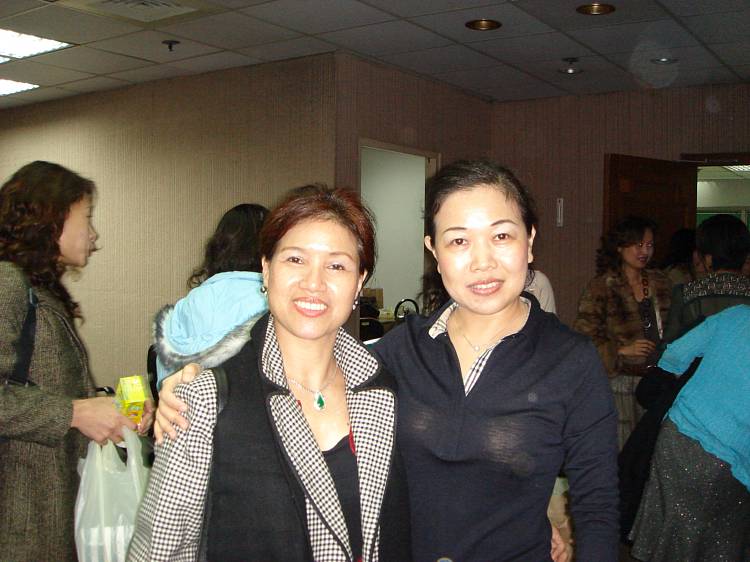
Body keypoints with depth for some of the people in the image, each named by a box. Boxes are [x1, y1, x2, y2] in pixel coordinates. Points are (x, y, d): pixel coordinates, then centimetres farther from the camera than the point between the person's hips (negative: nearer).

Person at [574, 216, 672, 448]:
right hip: (620, 379, -4)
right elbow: (583, 337, -8)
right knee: (621, 449, -2)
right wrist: (622, 349, -16)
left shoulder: (660, 283, 11)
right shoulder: (600, 287, -4)